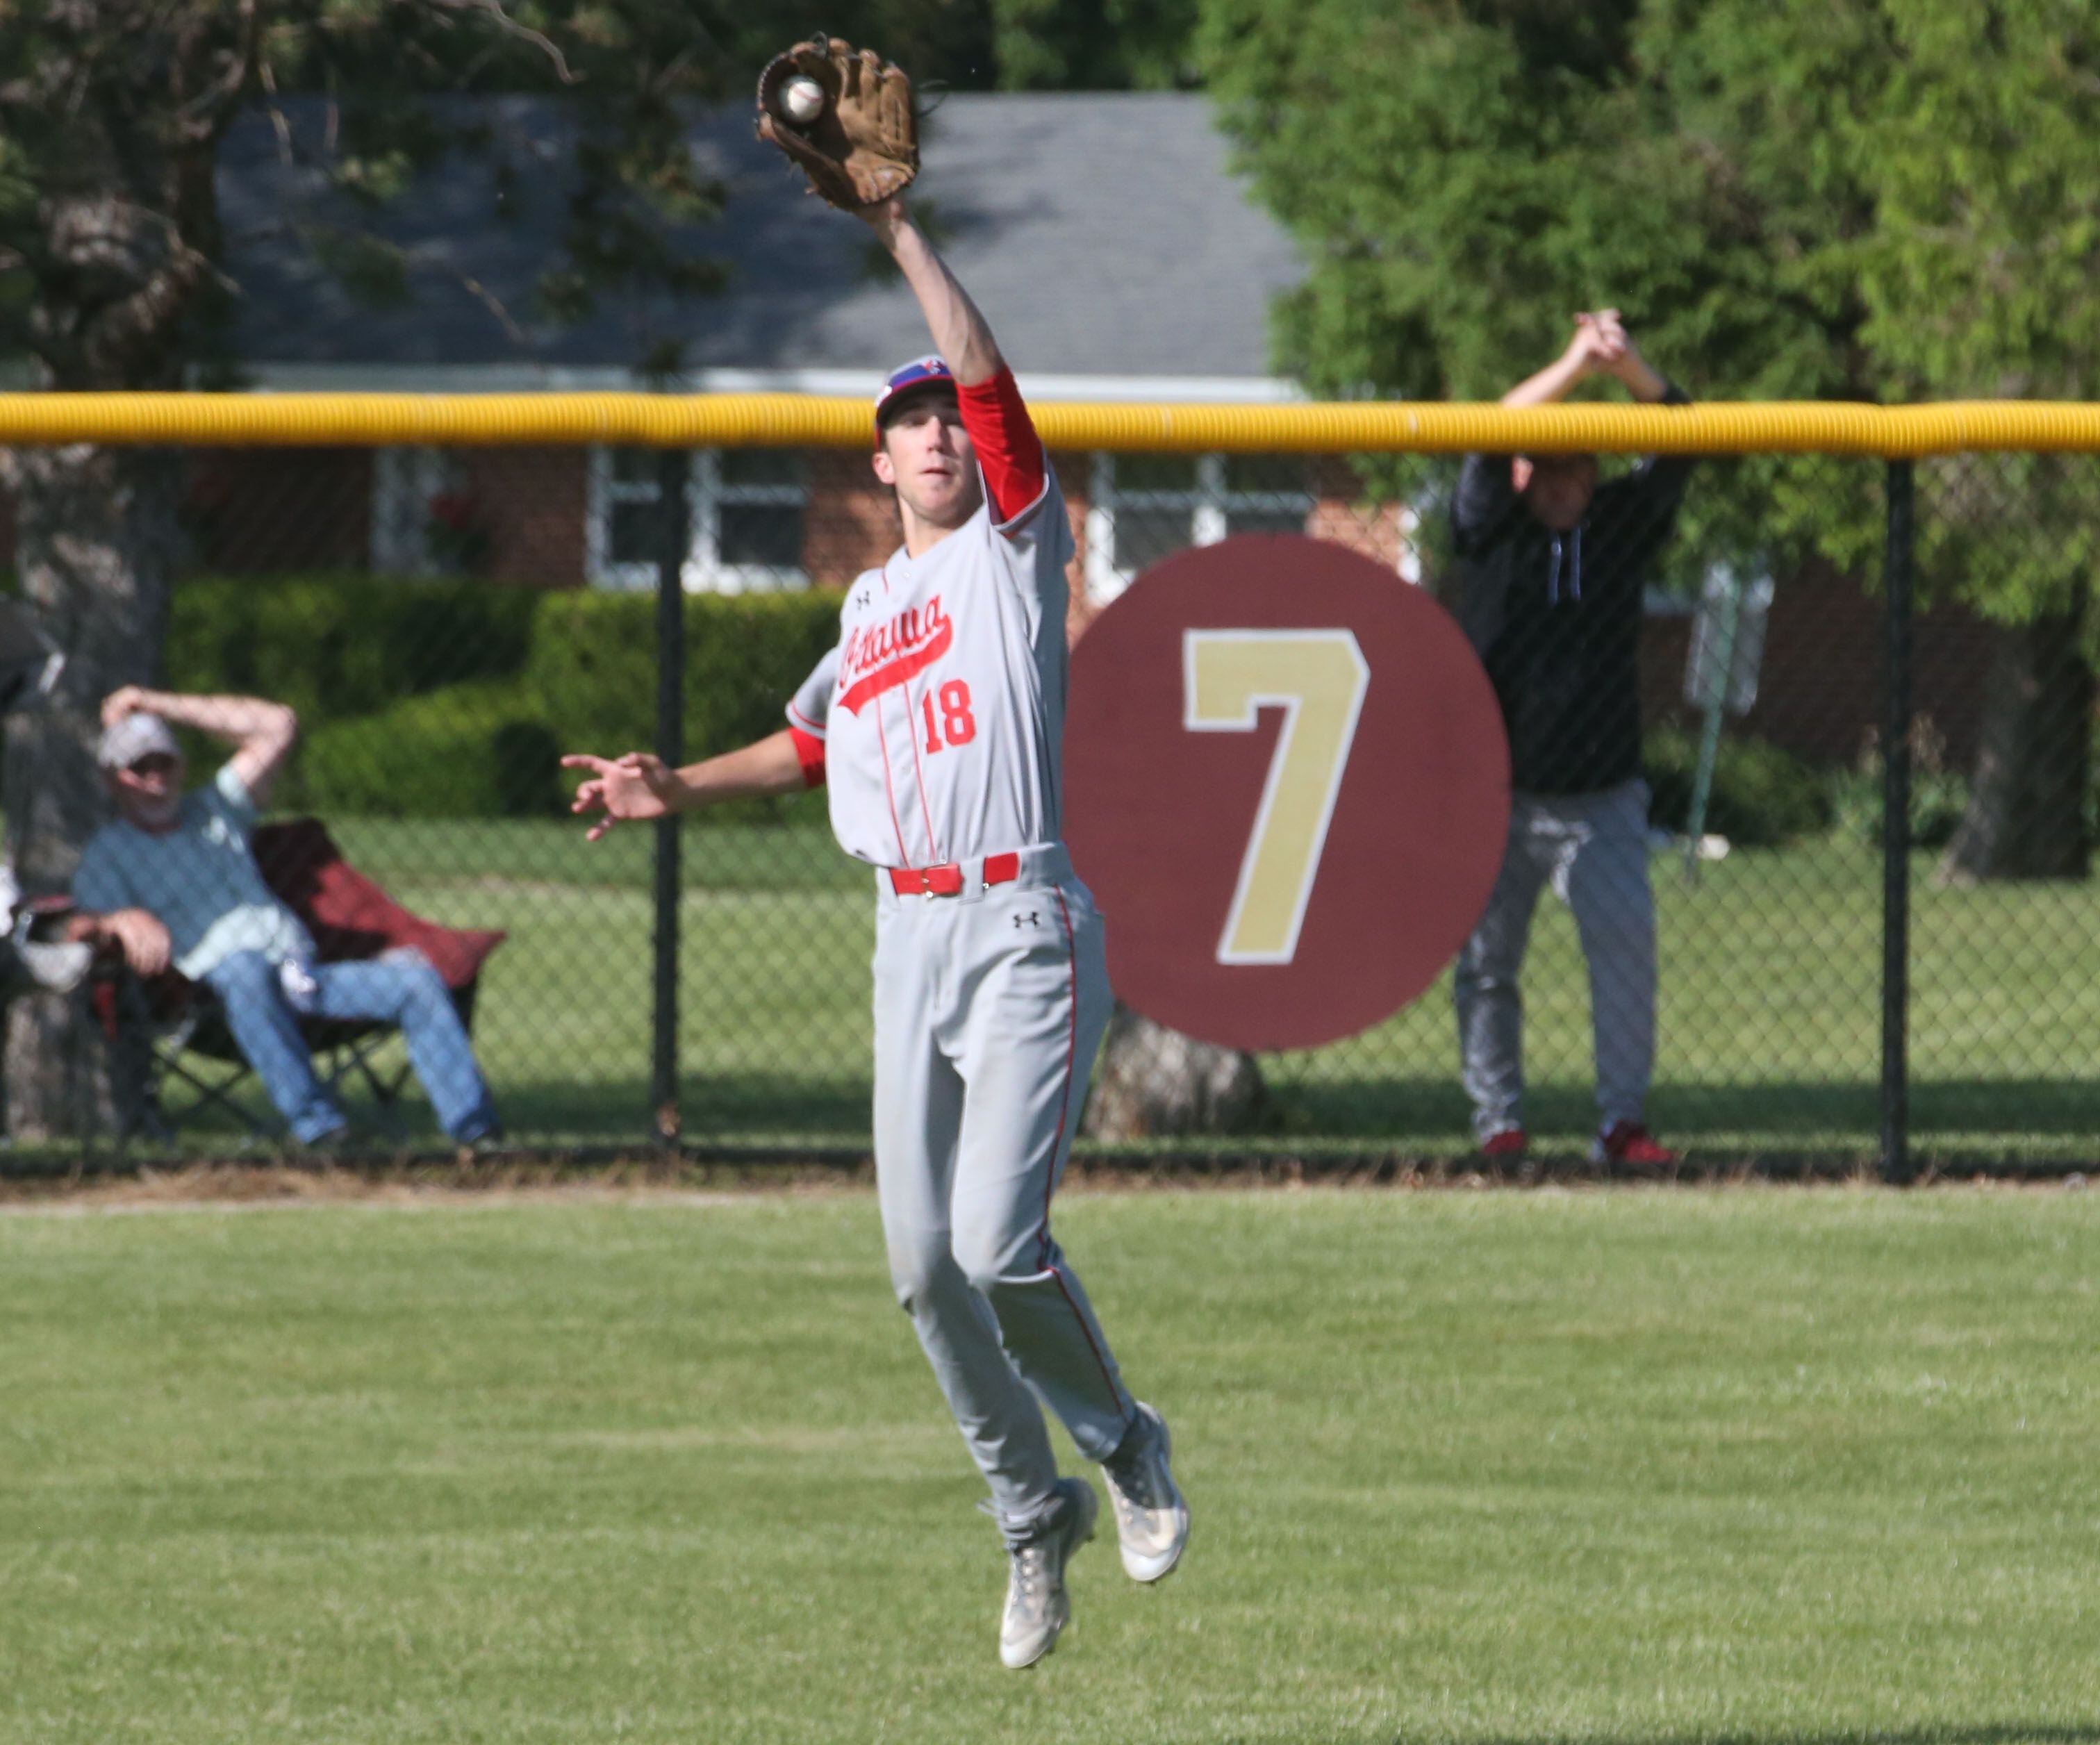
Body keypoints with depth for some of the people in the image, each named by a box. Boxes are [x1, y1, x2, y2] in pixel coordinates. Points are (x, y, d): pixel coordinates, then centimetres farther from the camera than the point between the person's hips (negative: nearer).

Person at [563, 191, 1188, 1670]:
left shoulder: (1015, 546, 2)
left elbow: (987, 374, -10)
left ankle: (1125, 1443, 8)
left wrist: (899, 228, -10)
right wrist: (679, 790, 19)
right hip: (911, 939, 7)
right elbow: (812, 746, 33)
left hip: (1025, 933, -7)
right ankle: (1033, 1513, 17)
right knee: (926, 1266, 2)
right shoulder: (870, 606, 20)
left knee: (998, 1245, -17)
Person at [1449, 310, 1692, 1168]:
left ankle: (1622, 1121, -12)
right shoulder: (1492, 529, 0)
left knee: (1627, 937, -14)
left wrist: (1631, 369, -28)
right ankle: (1497, 1119, 14)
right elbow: (1490, 440, -17)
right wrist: (1574, 366, -28)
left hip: (1601, 797, 0)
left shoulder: (1623, 525, 4)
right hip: (1496, 794, 0)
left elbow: (1677, 447, -9)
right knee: (1486, 960, 3)